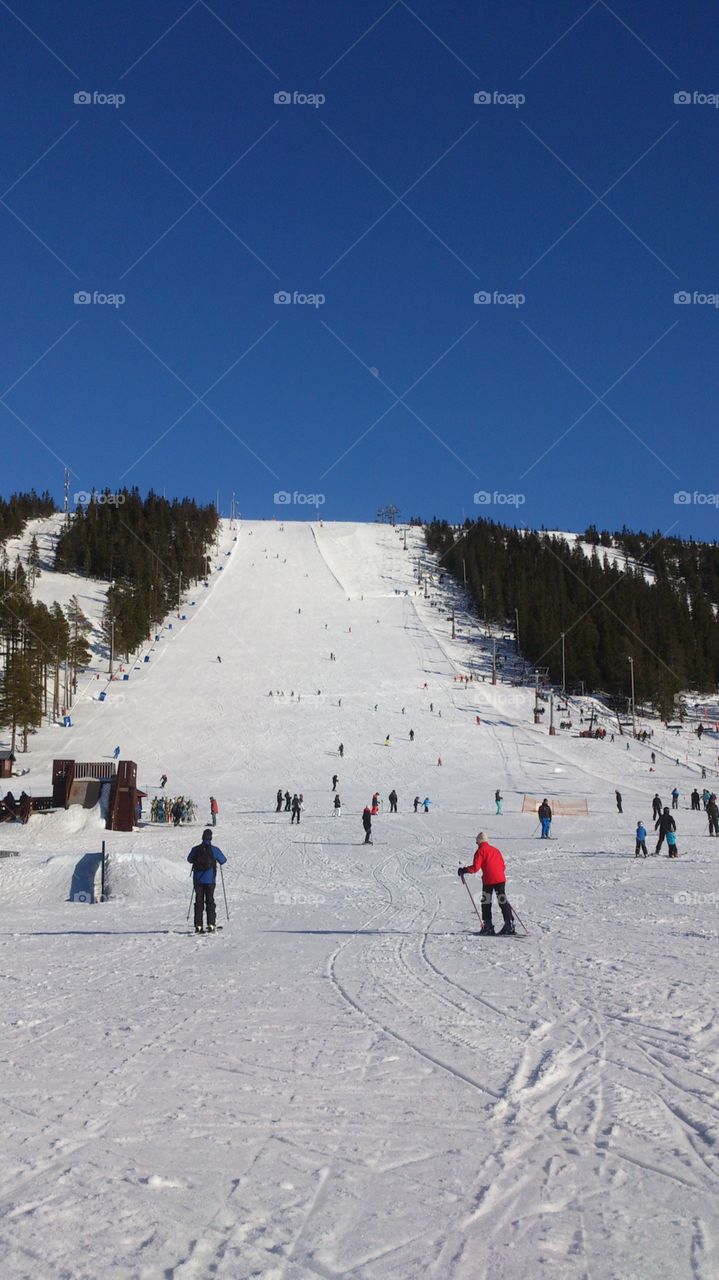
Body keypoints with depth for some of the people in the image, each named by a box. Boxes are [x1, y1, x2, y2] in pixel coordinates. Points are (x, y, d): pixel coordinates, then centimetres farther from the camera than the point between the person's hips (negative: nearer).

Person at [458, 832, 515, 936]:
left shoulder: (480, 851, 1)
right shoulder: (495, 850, 19)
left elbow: (475, 867, -8)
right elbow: (502, 865, 20)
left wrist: (463, 870, 2)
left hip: (488, 879, -5)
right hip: (500, 878, 5)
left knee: (486, 902, 6)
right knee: (502, 901, 7)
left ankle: (488, 926, 6)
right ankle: (509, 924, 2)